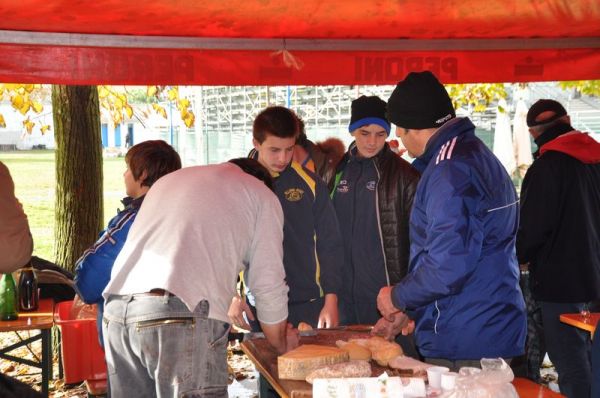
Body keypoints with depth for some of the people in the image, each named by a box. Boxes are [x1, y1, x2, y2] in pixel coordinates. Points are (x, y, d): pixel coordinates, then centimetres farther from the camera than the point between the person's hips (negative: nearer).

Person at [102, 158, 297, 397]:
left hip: (117, 309, 6)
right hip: (182, 317, -6)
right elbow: (268, 285, 11)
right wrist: (281, 344, 28)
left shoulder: (168, 179, 31)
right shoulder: (260, 194, 15)